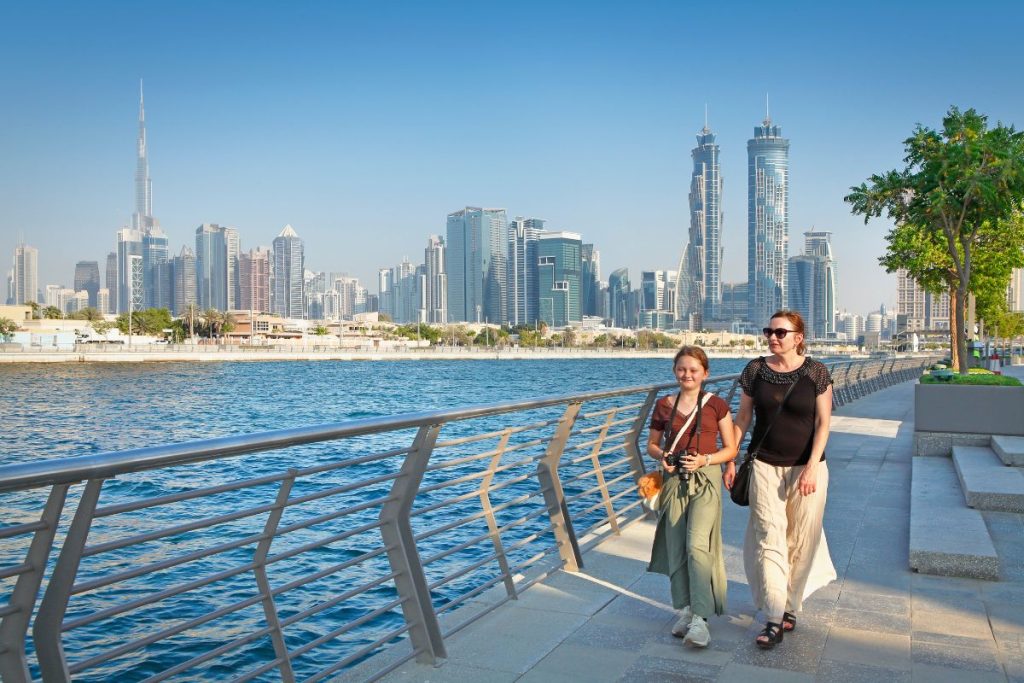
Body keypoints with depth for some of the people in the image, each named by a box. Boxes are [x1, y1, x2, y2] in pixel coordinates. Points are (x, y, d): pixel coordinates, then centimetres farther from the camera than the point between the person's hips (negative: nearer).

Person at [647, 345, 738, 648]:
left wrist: (704, 460, -14)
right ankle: (685, 610, 18)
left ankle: (700, 618, -11)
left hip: (706, 479, -3)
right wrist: (662, 457, -7)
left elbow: (730, 449, 2)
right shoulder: (664, 405, 7)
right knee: (676, 548, 5)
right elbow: (652, 444, 15)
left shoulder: (717, 405, 0)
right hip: (673, 479, 3)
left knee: (697, 545, -16)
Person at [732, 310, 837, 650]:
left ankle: (790, 606, 25)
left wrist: (811, 468, -13)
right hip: (765, 466, 1)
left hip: (806, 467, -1)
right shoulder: (755, 369, 1)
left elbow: (823, 423, -5)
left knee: (800, 540, 7)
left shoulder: (816, 372, -5)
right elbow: (742, 417, 6)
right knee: (769, 538, -5)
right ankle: (774, 620, -3)